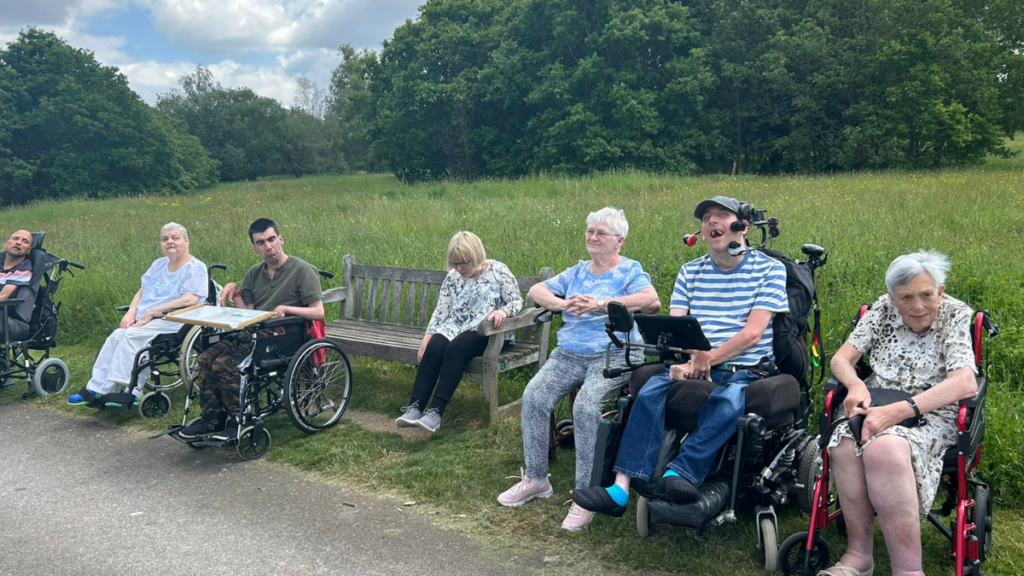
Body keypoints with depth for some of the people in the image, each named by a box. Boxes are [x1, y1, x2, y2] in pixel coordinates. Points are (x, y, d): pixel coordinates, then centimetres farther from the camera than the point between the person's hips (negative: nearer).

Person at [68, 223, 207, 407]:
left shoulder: (195, 268, -6)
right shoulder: (158, 264, 20)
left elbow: (189, 300, -19)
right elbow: (142, 291, 19)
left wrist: (151, 312, -18)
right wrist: (131, 312, -3)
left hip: (173, 321, -7)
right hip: (145, 321, 7)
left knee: (130, 335, -26)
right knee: (116, 336, -17)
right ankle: (96, 388, -16)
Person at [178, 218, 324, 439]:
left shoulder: (303, 271, -5)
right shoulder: (254, 274, 16)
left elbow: (318, 313, -10)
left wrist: (287, 308, -22)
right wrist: (235, 291, -2)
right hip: (250, 333, 7)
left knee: (224, 365, -24)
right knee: (205, 359, -14)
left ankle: (242, 421, -7)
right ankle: (213, 418, -2)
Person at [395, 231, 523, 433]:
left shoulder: (498, 271, -4)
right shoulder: (453, 276, 8)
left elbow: (517, 301, -6)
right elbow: (441, 311, 7)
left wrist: (504, 311, -29)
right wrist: (425, 340, -3)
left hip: (486, 332, -4)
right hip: (455, 329, 4)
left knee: (455, 349, -34)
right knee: (434, 347, -29)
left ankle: (435, 412, -38)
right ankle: (414, 407, -33)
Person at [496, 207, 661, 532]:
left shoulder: (630, 271, 4)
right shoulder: (577, 272, 22)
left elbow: (652, 302, -16)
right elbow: (536, 291, 16)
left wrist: (600, 304, -21)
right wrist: (563, 304, -6)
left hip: (612, 355, -5)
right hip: (568, 354, 5)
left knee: (585, 407, -32)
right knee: (533, 396, -19)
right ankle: (536, 480, -4)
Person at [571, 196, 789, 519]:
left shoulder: (769, 269, 3)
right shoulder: (690, 271, 16)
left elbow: (753, 333, -9)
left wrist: (708, 359, -21)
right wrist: (680, 361, -15)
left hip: (747, 371, -3)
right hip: (696, 368, 3)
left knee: (728, 402, -37)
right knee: (650, 393, -25)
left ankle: (678, 472, -42)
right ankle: (621, 487, -32)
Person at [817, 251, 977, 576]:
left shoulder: (956, 315, -4)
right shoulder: (882, 310, 7)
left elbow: (966, 384, -18)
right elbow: (841, 358, 6)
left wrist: (899, 411, -29)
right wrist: (856, 384, -19)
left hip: (932, 415, -3)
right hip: (878, 406, 3)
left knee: (883, 448, -38)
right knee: (845, 445, -32)